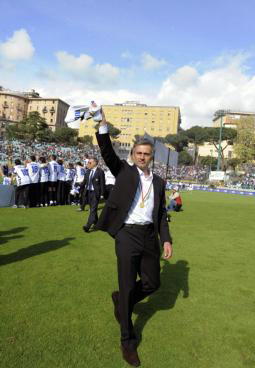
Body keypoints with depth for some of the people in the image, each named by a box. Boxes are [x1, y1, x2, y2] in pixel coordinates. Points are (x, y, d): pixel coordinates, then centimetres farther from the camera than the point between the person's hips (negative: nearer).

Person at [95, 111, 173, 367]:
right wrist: (102, 125, -22)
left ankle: (121, 301, 42)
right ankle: (127, 341, 23)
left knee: (152, 283, 12)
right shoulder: (124, 171, 4)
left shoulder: (158, 182, 12)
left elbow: (161, 213, 12)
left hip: (149, 236, 4)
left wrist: (166, 239, 4)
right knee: (127, 287, 3)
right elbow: (107, 153, -11)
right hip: (127, 235, -4)